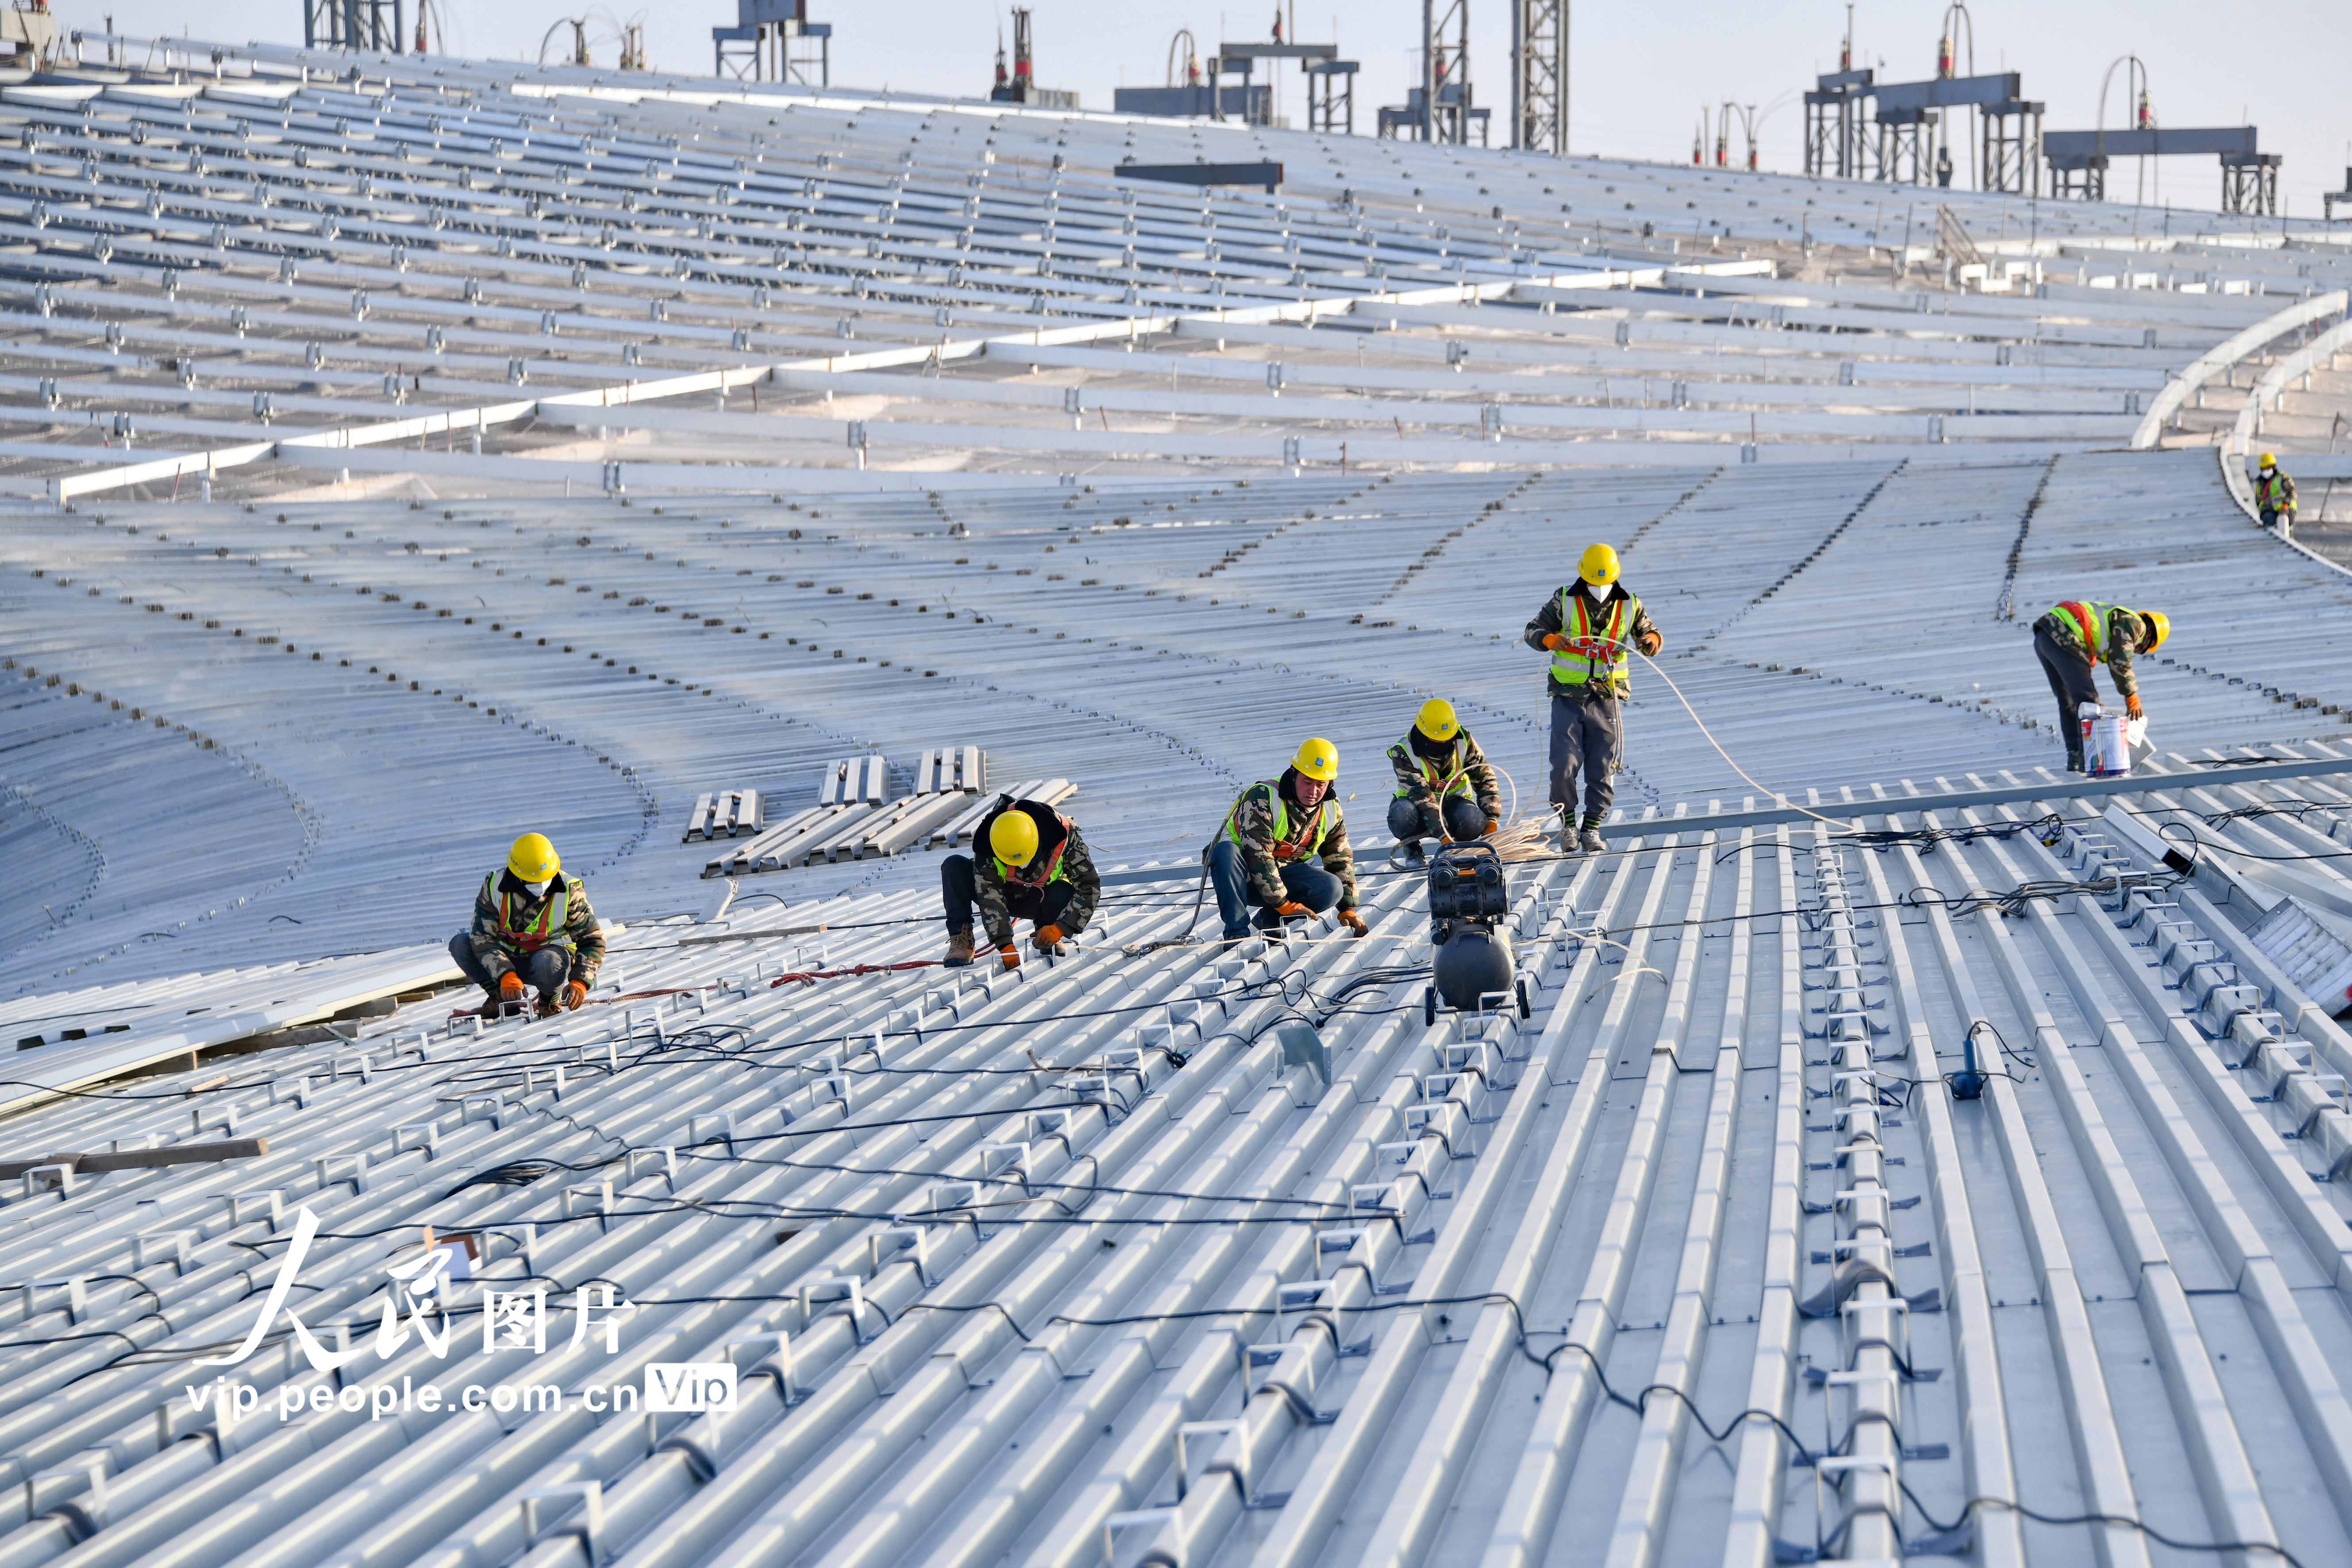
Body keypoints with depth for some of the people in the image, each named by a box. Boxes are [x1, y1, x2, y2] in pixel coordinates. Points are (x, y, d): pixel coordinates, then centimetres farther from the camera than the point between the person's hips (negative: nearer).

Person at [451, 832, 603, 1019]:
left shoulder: (569, 893, -16)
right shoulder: (495, 887, -15)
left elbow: (592, 940, -11)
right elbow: (483, 936, -18)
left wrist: (580, 982, -27)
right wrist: (506, 976, -33)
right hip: (508, 958, 2)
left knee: (548, 963, -40)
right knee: (460, 944, -21)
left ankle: (550, 1000, -5)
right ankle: (502, 998, -7)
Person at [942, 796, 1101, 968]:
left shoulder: (1063, 836, -32)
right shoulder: (986, 848, -32)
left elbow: (1089, 887, -28)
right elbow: (990, 895, -33)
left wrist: (1060, 928, -37)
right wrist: (1005, 945, -42)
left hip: (1040, 900, 0)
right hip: (1003, 895, 0)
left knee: (1064, 894, -37)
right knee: (954, 866, -26)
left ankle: (1047, 934, -5)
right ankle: (961, 939, -24)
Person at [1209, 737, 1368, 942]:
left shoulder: (1330, 811, -2)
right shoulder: (1263, 798, -23)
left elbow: (1341, 861, 9)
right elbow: (1258, 856, -29)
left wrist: (1348, 909, 2)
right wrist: (1284, 904, -31)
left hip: (1280, 875, 5)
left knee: (1333, 888, -23)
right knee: (1226, 850, -40)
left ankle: (1267, 921, -5)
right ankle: (1237, 933, -38)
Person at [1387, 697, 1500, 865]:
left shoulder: (1463, 741, -12)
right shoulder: (1404, 753, -23)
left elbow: (1485, 778, -5)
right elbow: (1421, 795, -30)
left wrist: (1491, 819, -16)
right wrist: (1444, 836, -38)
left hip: (1454, 801, 2)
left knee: (1473, 820, -34)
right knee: (1402, 814, -38)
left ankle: (1457, 848, 2)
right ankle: (1412, 850, -4)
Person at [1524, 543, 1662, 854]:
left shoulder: (1629, 605, 4)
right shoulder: (1565, 601, 0)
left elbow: (1647, 634, 13)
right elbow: (1533, 631, 3)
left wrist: (1652, 640, -12)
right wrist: (1550, 639, -20)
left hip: (1607, 699, 1)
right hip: (1568, 697, -1)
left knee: (1603, 770, 1)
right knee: (1564, 766, -9)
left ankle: (1592, 828, 13)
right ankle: (1567, 822, 10)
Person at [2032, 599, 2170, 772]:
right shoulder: (2133, 623, 5)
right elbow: (2120, 663, -4)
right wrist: (2133, 698, 7)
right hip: (2063, 639, -10)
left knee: (2068, 701, 17)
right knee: (2087, 698, -4)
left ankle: (2075, 761, 20)